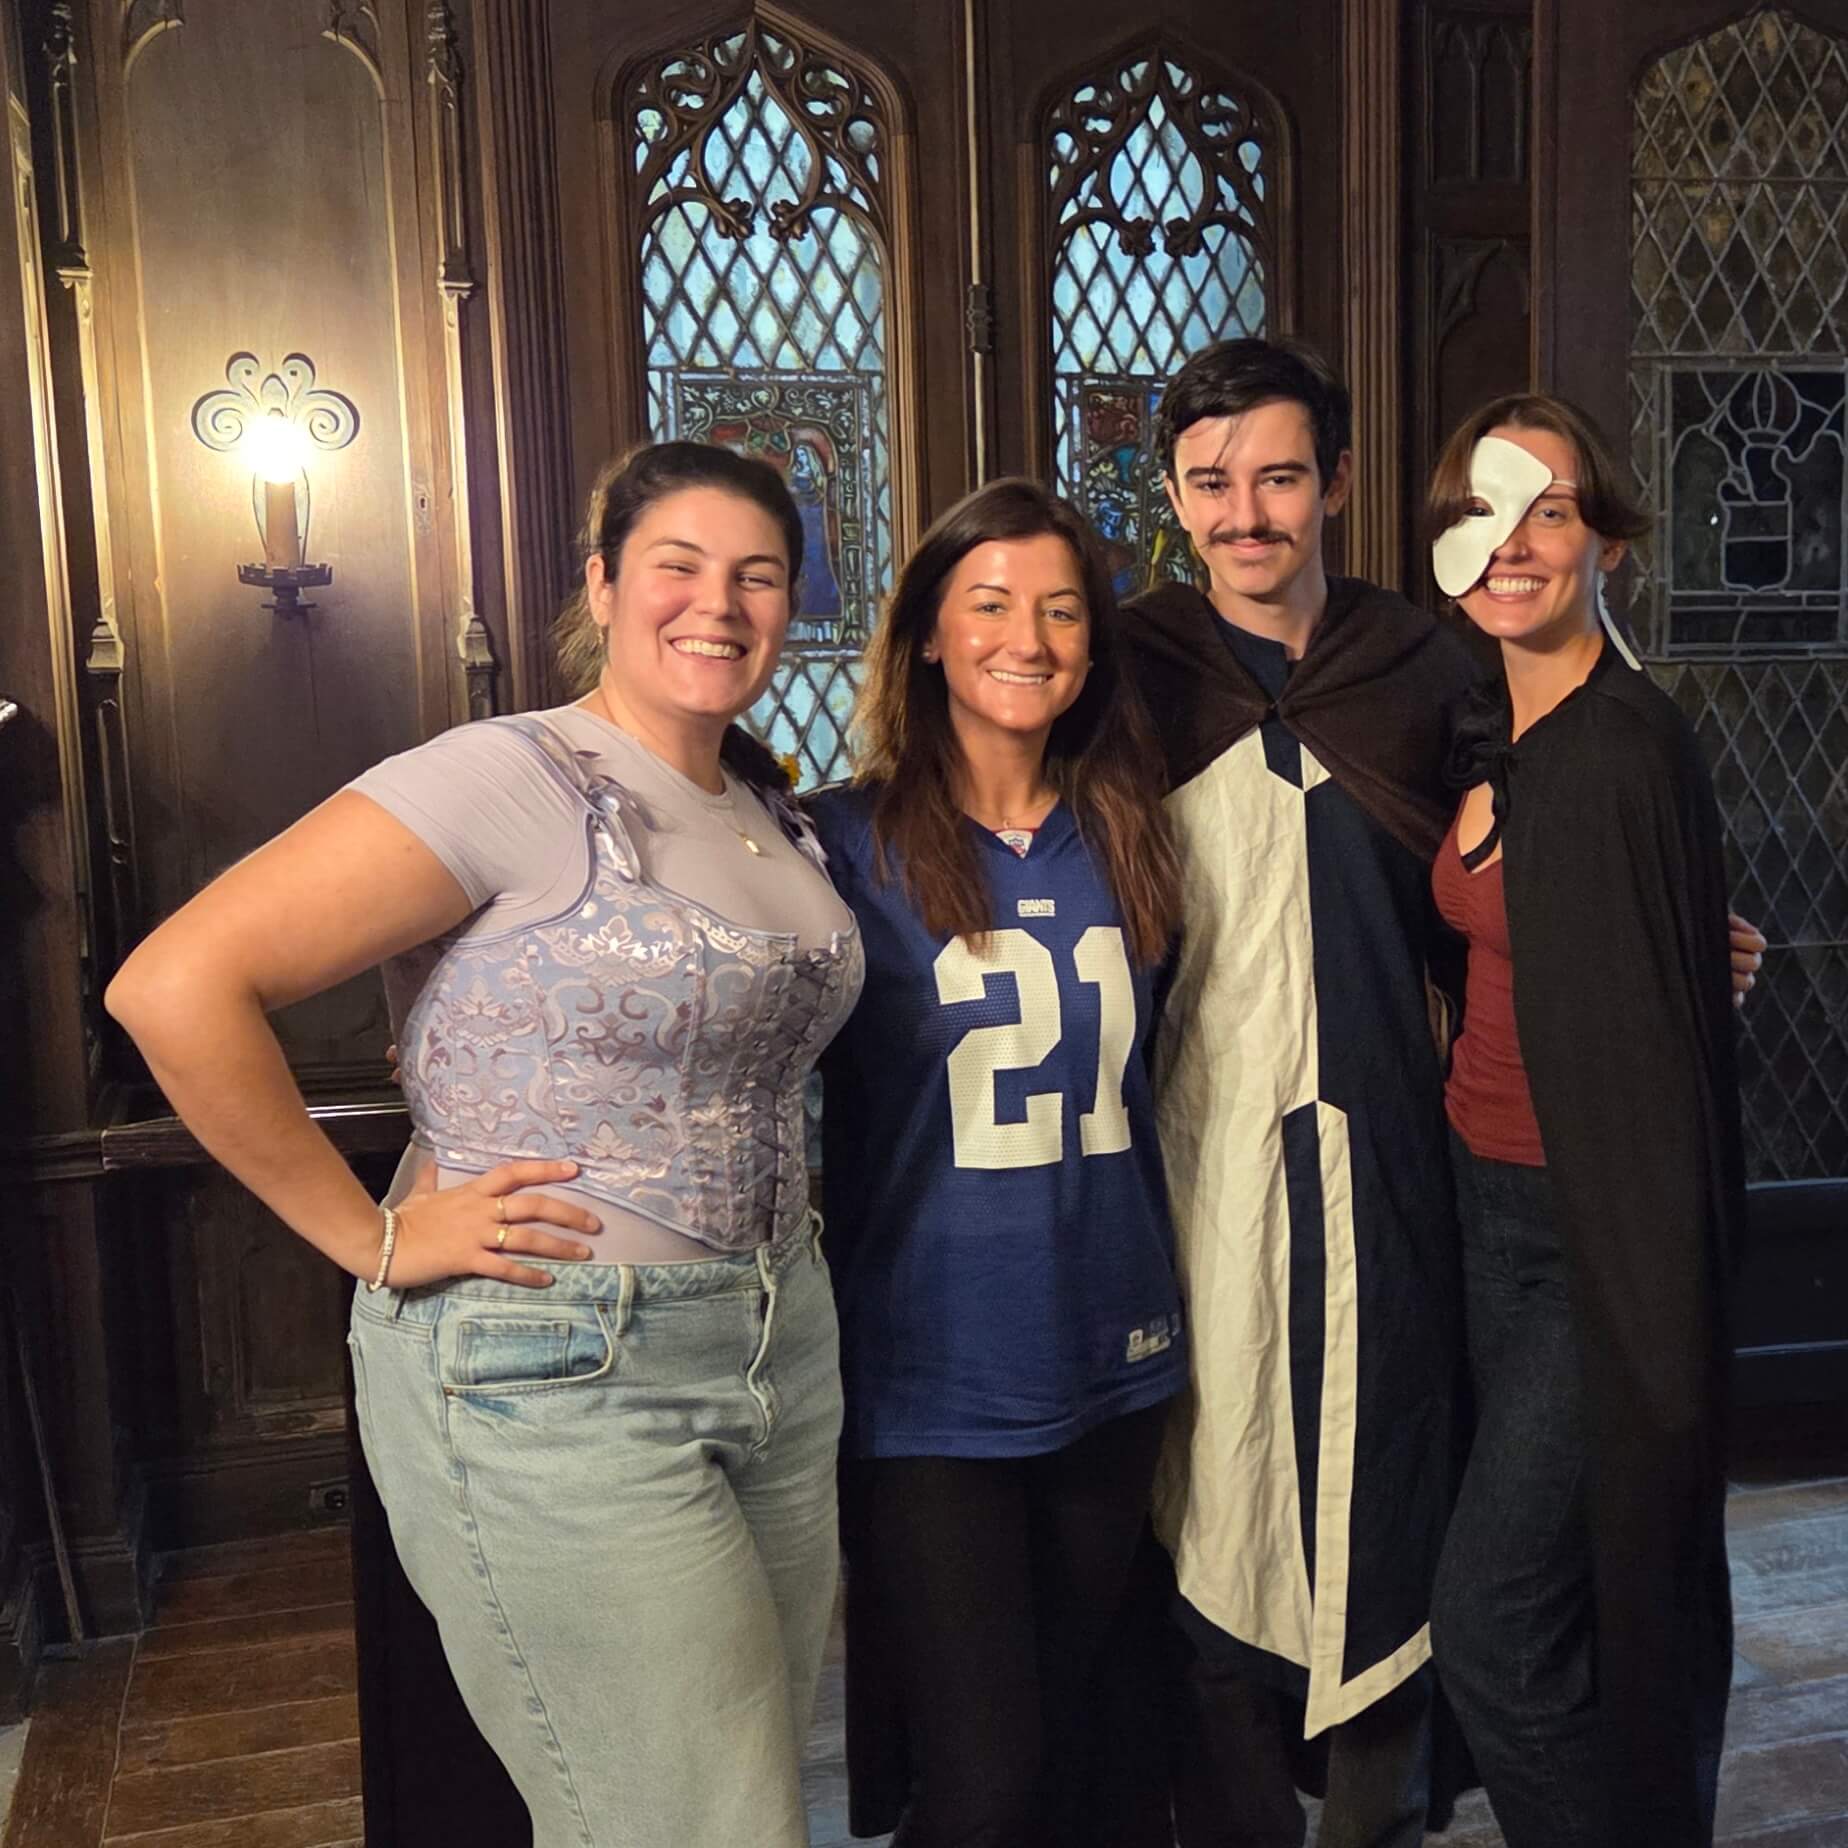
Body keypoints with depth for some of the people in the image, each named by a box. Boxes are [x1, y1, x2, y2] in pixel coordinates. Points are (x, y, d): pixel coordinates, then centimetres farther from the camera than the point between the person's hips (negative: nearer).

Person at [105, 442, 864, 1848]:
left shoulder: (769, 806, 9)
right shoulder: (517, 780, -15)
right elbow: (175, 987, -20)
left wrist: (774, 1184, 9)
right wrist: (373, 1238, -15)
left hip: (780, 1348, 8)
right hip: (553, 1375, -8)